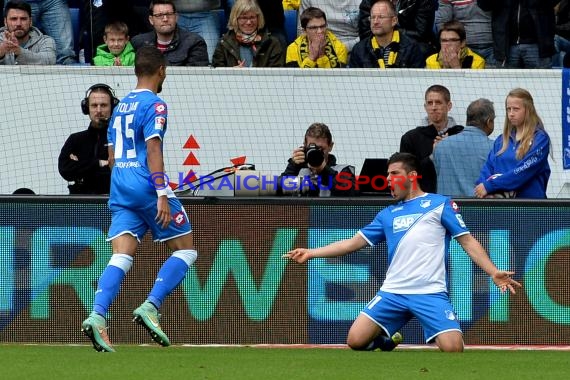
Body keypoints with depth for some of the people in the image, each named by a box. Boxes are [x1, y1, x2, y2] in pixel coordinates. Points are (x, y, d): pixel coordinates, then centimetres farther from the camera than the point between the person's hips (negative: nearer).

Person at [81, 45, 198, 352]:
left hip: (119, 188, 7)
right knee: (185, 249, 5)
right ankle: (150, 307, -12)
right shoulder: (154, 105, -6)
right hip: (147, 186, -7)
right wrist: (162, 195, -20)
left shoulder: (121, 106, 18)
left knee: (121, 257, -2)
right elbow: (153, 149, -16)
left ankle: (97, 316, -24)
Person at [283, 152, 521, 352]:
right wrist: (311, 253, 12)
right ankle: (386, 341, 22)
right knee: (356, 341, -11)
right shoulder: (388, 214, 19)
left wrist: (494, 272, -8)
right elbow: (354, 243, 19)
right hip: (393, 293, 4)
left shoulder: (440, 205, 6)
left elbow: (467, 241, 4)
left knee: (453, 349, -23)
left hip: (430, 294, -4)